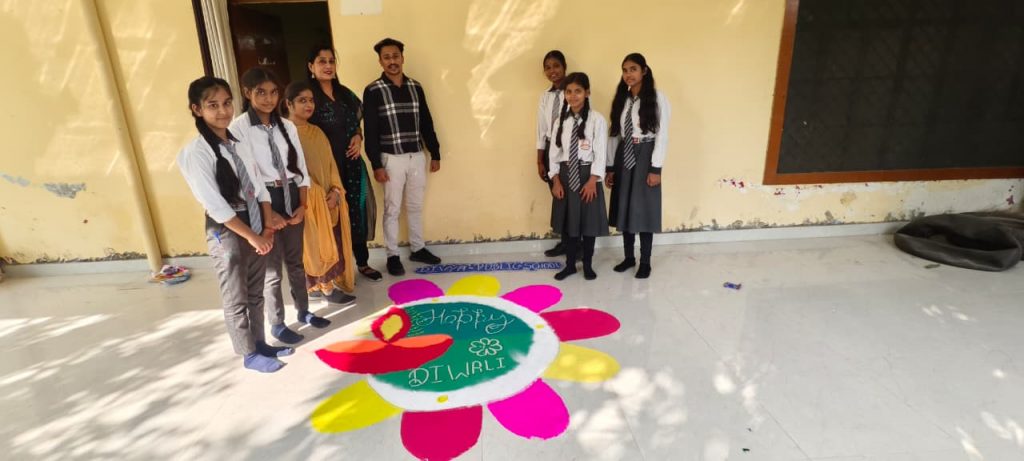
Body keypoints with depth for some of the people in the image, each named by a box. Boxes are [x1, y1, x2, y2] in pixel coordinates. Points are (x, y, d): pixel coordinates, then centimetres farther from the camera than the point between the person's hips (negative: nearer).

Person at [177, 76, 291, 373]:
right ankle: (249, 354, 21)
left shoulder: (239, 143, 7)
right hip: (226, 234, -6)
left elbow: (258, 186, 9)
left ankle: (260, 343, 32)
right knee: (236, 299, 7)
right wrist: (251, 236, -16)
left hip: (255, 229, 6)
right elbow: (214, 204, -18)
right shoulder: (195, 152, -14)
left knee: (256, 293, 17)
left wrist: (267, 225, -1)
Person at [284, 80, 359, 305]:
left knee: (333, 242, 11)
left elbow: (330, 163, 8)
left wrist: (335, 190, -6)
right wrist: (317, 194, -17)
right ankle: (327, 287, 14)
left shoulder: (316, 132, 13)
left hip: (330, 198, 7)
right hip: (306, 199, -7)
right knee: (317, 244, 3)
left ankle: (327, 281, 26)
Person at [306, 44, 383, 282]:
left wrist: (358, 138, -1)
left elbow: (357, 123, 20)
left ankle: (363, 263, 24)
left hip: (352, 163, 6)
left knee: (357, 211, 10)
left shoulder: (345, 93, 12)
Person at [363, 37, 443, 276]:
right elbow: (370, 131, -9)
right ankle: (392, 255, 14)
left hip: (417, 156, 4)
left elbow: (426, 123, 11)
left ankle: (418, 248, 27)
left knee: (415, 206, 14)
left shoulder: (415, 87, 7)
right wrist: (376, 165, -14)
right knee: (392, 209, 3)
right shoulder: (373, 91, -6)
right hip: (392, 159, -4)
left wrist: (435, 154, 9)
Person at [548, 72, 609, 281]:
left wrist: (593, 181, -14)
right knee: (566, 221, 10)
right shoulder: (561, 121, 5)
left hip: (587, 174, -3)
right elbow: (554, 152, 4)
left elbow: (600, 153, -9)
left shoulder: (597, 119, -6)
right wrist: (556, 180, -3)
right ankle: (570, 264, 25)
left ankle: (588, 265, 23)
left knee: (589, 221, 6)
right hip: (565, 174, 4)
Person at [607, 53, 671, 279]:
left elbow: (662, 134, -9)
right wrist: (610, 167, 5)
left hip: (645, 157, -5)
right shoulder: (621, 99, 9)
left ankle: (645, 262, 14)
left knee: (644, 209, 1)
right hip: (624, 157, 5)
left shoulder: (657, 98, -6)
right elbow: (615, 134, 8)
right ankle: (628, 257, 24)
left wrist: (656, 168, -14)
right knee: (624, 207, 9)